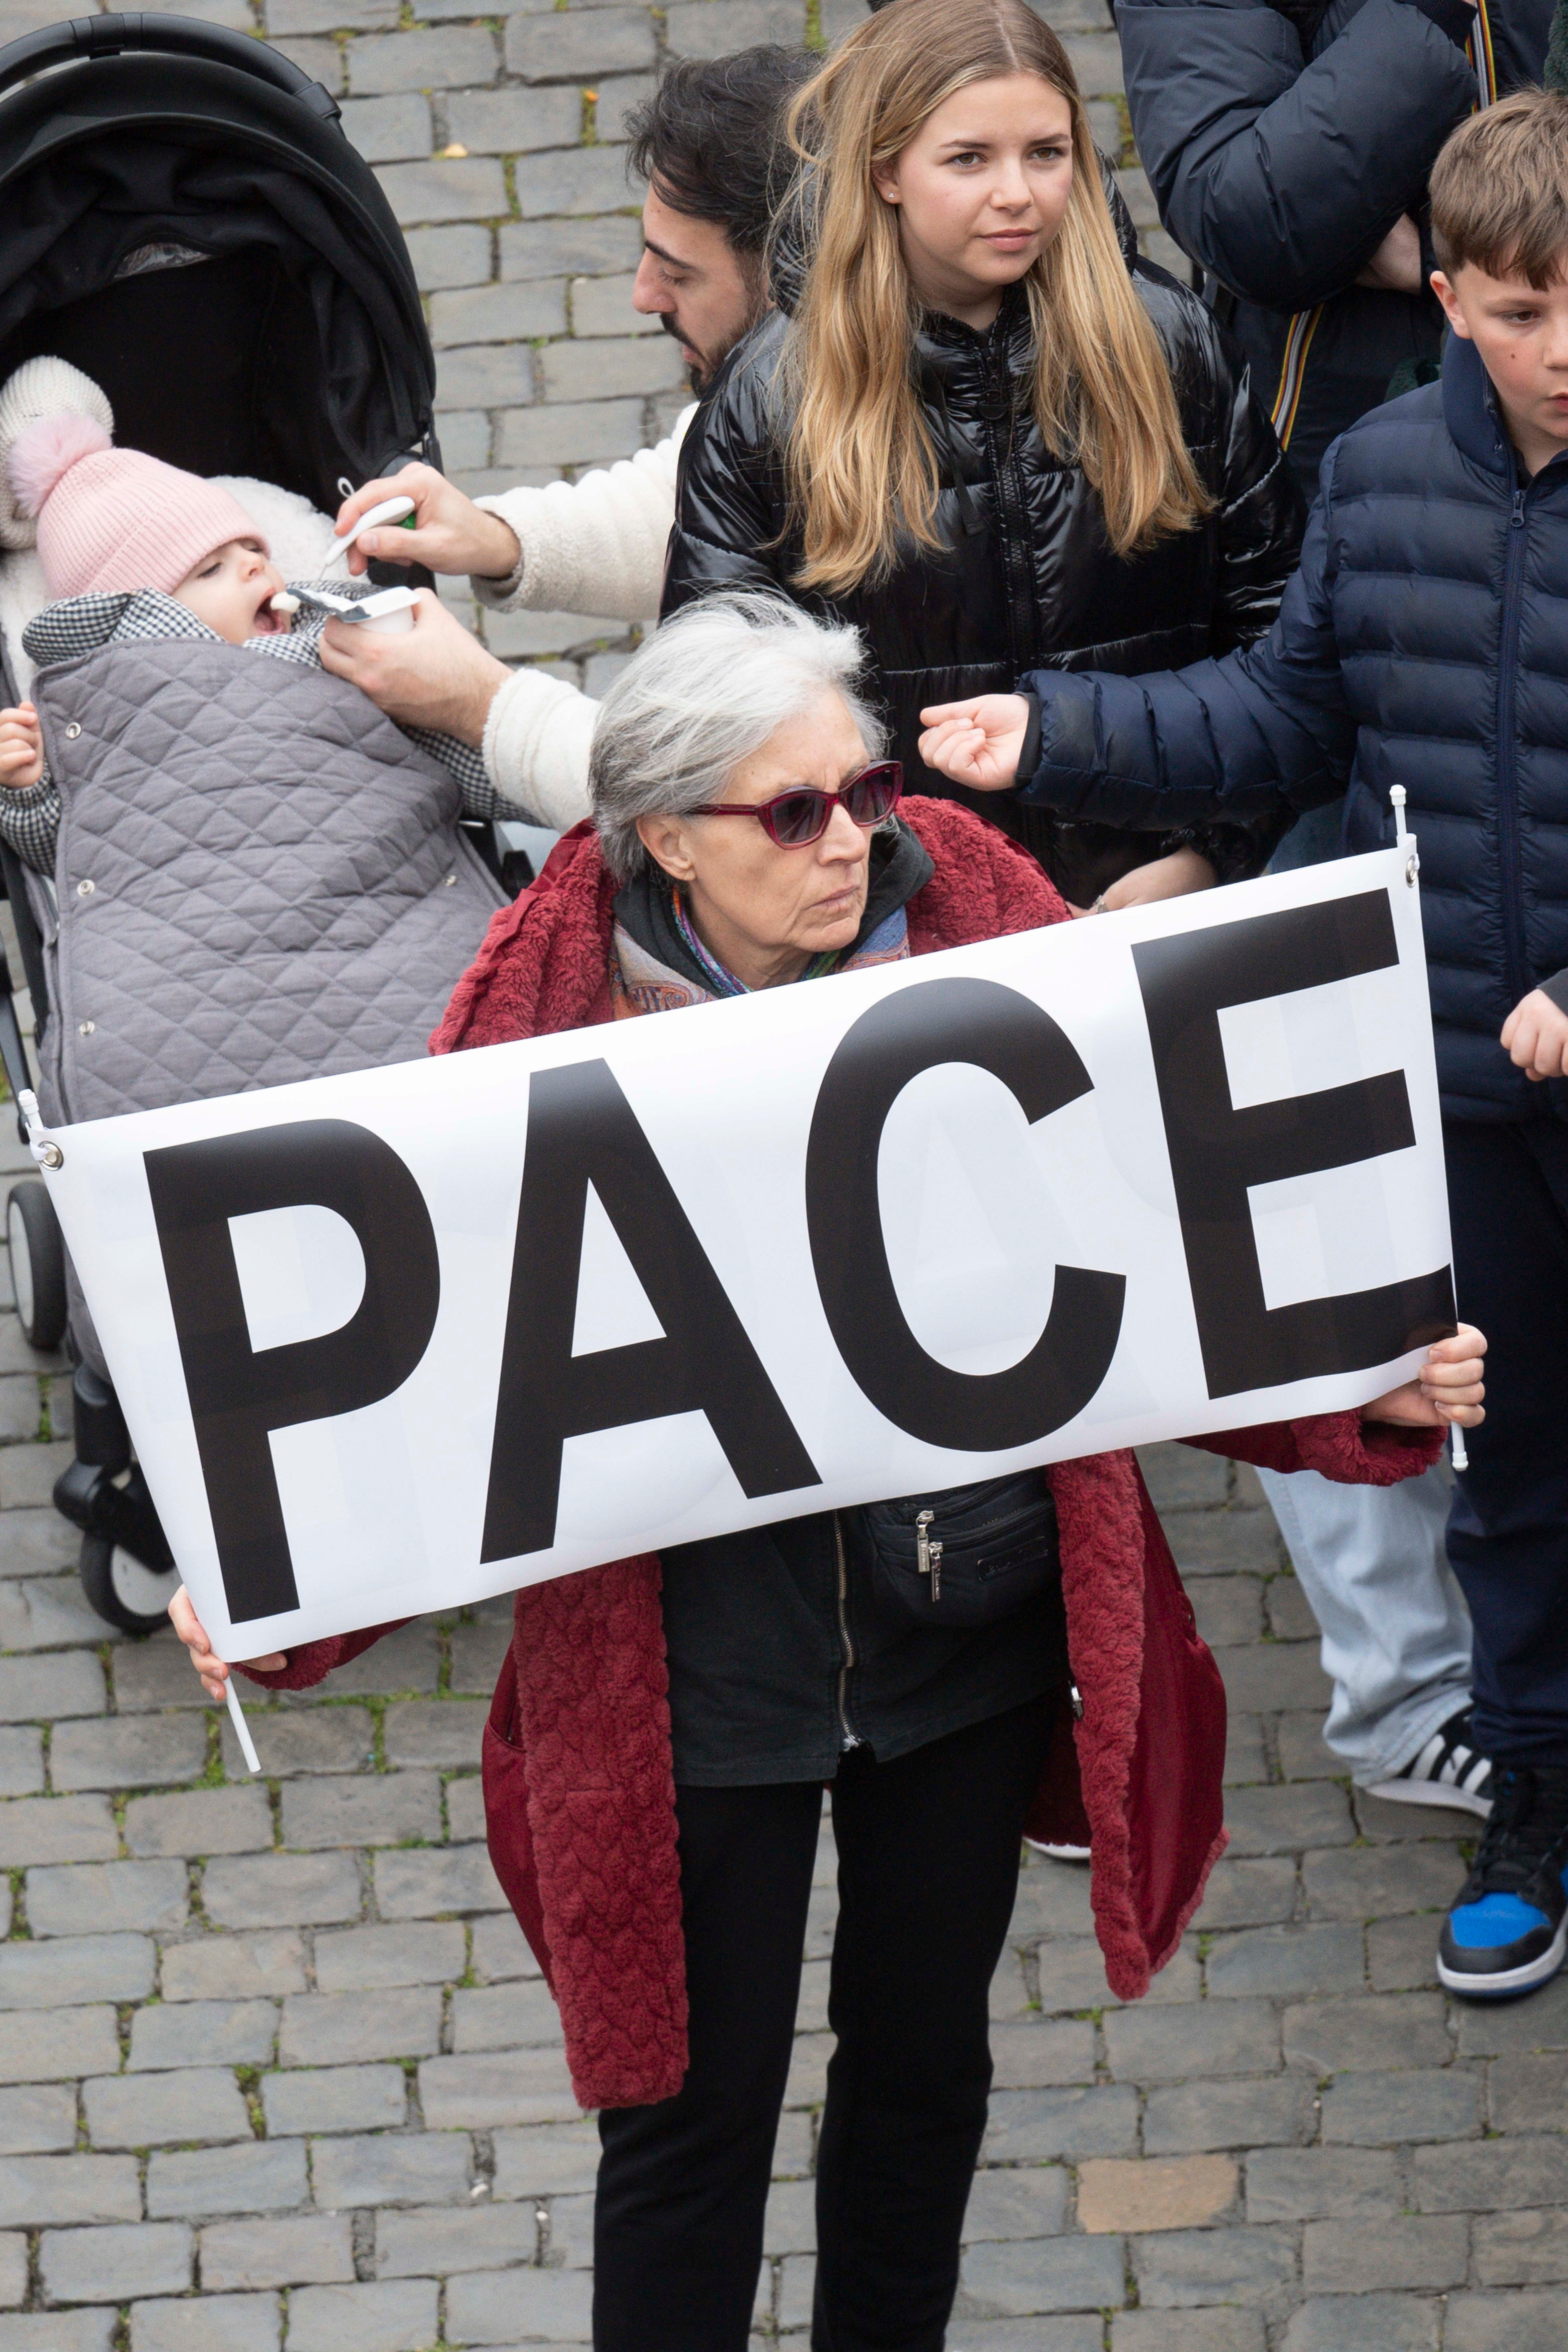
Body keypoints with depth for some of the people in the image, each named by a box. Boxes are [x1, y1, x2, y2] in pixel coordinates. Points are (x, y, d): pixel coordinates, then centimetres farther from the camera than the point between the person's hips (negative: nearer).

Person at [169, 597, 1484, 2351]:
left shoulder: (980, 935, -9)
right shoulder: (553, 1007, -14)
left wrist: (1369, 1397, -15)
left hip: (968, 1625, 3)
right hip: (694, 1664, -3)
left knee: (925, 2053, 21)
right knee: (696, 2107, 9)